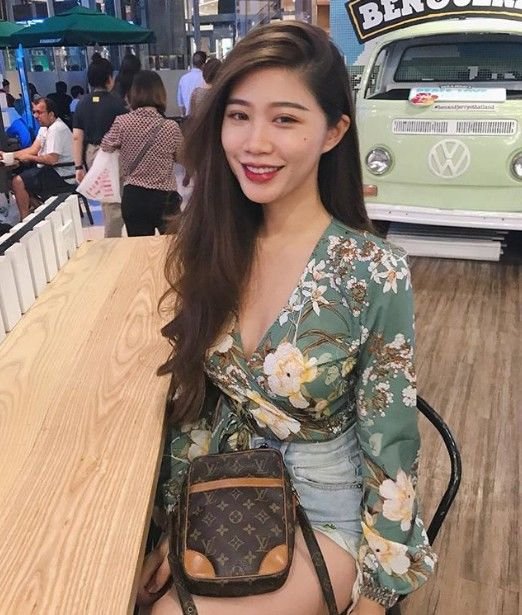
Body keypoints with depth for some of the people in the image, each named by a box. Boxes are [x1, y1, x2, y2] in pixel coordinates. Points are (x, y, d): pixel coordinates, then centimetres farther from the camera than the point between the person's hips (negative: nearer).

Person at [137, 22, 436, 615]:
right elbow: (191, 395, 0)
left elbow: (390, 455, -13)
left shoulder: (376, 273, -22)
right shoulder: (210, 245, -9)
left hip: (324, 504, -3)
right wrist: (176, 521, 0)